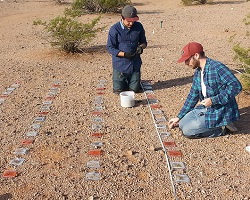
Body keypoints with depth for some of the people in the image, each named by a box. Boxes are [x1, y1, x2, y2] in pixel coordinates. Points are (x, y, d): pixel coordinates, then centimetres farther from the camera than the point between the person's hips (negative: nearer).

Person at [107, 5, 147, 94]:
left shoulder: (139, 27, -1)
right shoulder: (114, 29, -13)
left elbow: (143, 42, 11)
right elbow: (110, 48, -11)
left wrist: (141, 47, -14)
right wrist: (124, 54, -24)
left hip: (135, 64, 3)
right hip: (120, 64, -3)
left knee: (135, 89, 7)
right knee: (118, 90, 3)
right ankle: (122, 80, 37)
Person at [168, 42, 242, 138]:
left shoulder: (217, 67, -21)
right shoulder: (197, 73, 8)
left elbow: (236, 86, -27)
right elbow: (192, 96, 15)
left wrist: (213, 100, -28)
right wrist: (179, 117, 16)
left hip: (221, 112, -9)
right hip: (205, 109, 9)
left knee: (187, 131, -15)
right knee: (182, 124, 5)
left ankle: (222, 129, -2)